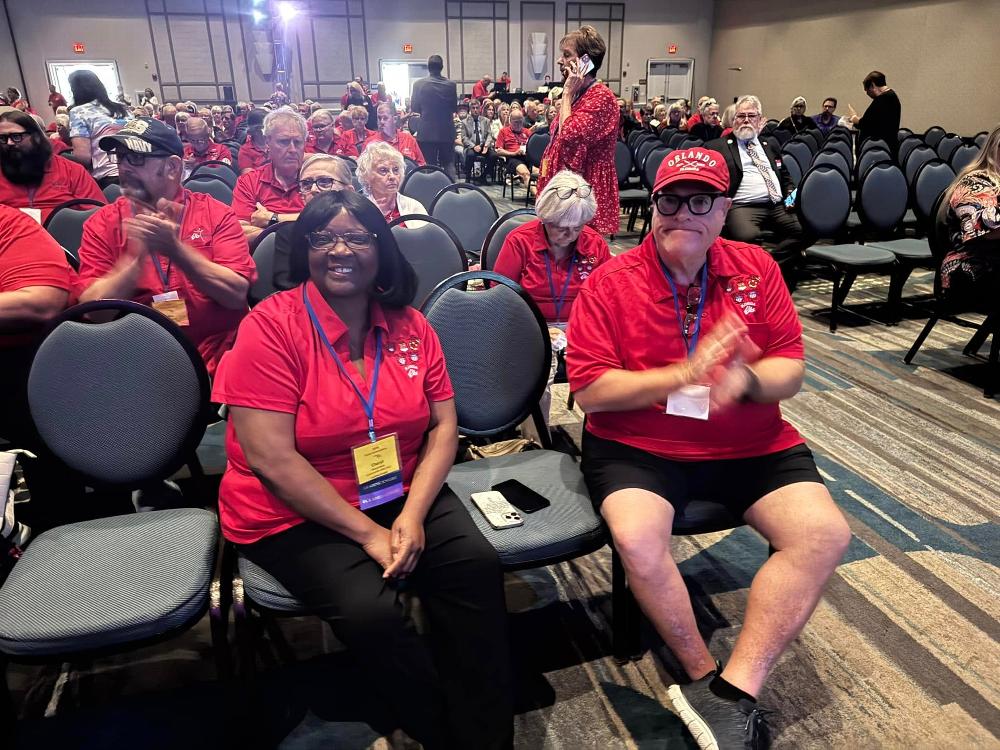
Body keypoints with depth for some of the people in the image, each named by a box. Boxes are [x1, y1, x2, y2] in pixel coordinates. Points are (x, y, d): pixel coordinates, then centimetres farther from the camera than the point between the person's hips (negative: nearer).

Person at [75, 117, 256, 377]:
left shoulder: (216, 214, 3)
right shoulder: (102, 223, 7)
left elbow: (238, 295, -9)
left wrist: (175, 249, -18)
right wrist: (139, 253, -14)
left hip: (215, 362, -1)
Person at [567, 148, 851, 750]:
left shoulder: (756, 269, 4)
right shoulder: (610, 282, -5)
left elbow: (791, 370, 2)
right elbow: (589, 390, -11)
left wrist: (747, 380, -22)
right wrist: (684, 374, -22)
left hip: (751, 446, 4)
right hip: (638, 445, -3)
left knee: (825, 534, -16)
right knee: (637, 539, -29)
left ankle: (731, 694, -10)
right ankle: (704, 673, -2)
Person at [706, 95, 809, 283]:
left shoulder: (770, 146, 29)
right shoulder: (717, 147, 13)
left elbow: (786, 178, 32)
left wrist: (792, 195, 11)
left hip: (778, 206, 5)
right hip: (742, 206, -5)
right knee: (747, 237, -37)